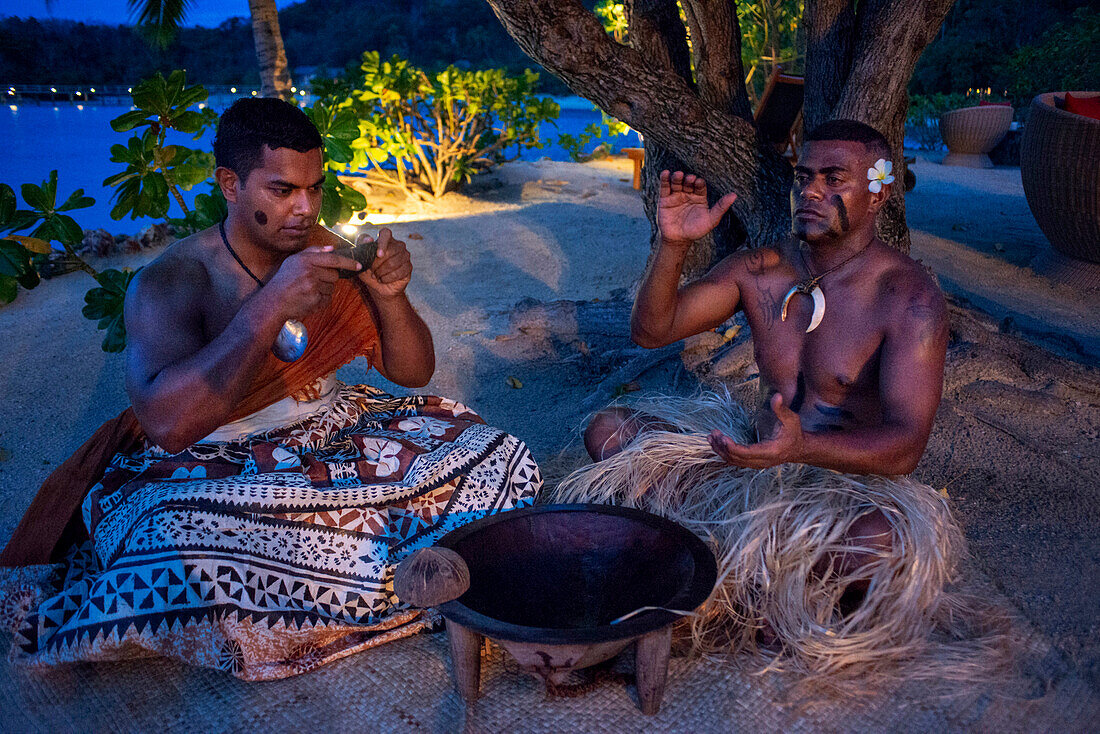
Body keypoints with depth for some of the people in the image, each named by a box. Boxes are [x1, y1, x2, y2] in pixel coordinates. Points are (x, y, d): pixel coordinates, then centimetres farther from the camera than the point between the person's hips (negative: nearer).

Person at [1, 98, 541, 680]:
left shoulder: (331, 257, 1)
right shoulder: (170, 282, -14)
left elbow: (413, 373, 3)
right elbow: (167, 422, -30)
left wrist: (390, 298, -18)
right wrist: (272, 306, -35)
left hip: (332, 432, 6)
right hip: (212, 467, -6)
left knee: (502, 464, -10)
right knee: (182, 552, -40)